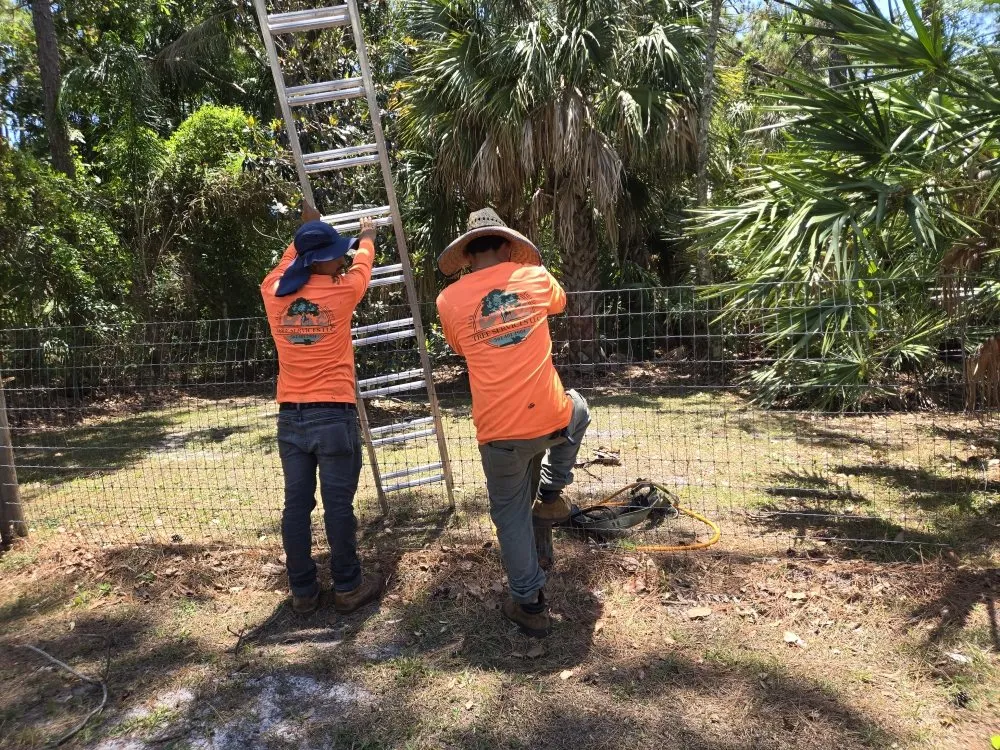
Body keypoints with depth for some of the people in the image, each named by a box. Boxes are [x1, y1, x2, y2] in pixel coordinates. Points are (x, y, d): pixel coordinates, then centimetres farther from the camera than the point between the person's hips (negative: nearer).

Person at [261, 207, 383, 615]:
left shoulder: (273, 292, 2)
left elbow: (287, 261, 26)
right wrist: (367, 236, 35)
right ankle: (348, 587, 17)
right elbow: (362, 263, 14)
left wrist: (307, 229, 42)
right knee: (338, 505, 4)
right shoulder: (342, 292, -8)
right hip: (334, 416, -4)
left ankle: (302, 591, 20)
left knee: (296, 505, 10)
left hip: (290, 417, 4)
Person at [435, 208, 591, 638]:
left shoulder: (449, 300, 1)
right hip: (551, 421, 1)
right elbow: (559, 305, 27)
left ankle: (530, 605, 28)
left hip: (498, 433, 0)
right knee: (577, 410, 36)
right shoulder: (535, 276, 3)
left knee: (510, 517, 21)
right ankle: (550, 496, 33)